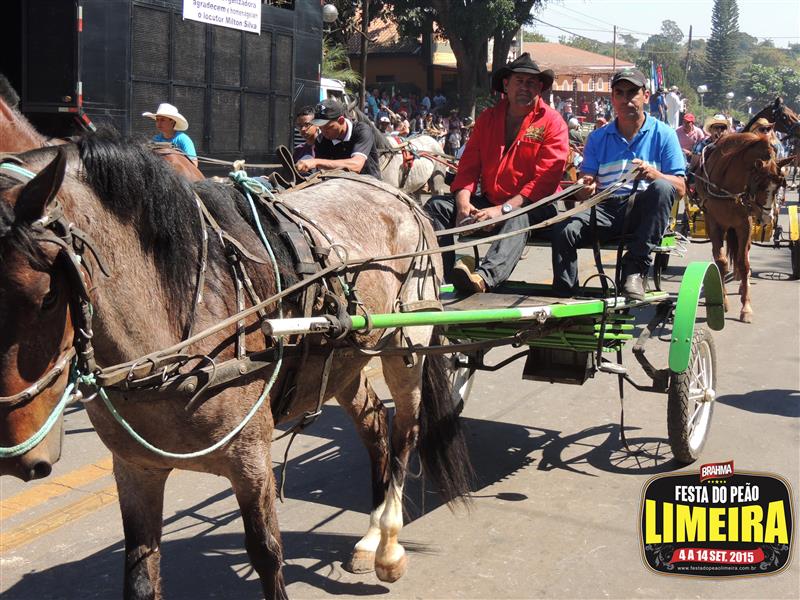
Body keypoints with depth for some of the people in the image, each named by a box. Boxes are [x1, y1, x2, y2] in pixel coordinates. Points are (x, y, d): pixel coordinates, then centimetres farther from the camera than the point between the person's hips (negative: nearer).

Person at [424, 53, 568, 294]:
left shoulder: (552, 122, -3)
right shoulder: (487, 118, 13)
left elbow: (546, 179, -13)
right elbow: (468, 165, 10)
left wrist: (504, 209, -23)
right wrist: (463, 202, -12)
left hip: (530, 206, -5)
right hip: (488, 201, 6)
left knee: (517, 218, -39)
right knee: (436, 205, -12)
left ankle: (484, 277, -61)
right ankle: (441, 275, -28)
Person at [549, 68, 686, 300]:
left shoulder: (664, 134, 7)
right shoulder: (598, 138, 14)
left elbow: (680, 188, -1)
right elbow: (585, 189, 10)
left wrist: (653, 174, -21)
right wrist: (586, 188, -16)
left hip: (643, 211, -1)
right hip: (606, 209, 2)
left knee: (662, 188, -34)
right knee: (564, 230, -26)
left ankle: (635, 268, -28)